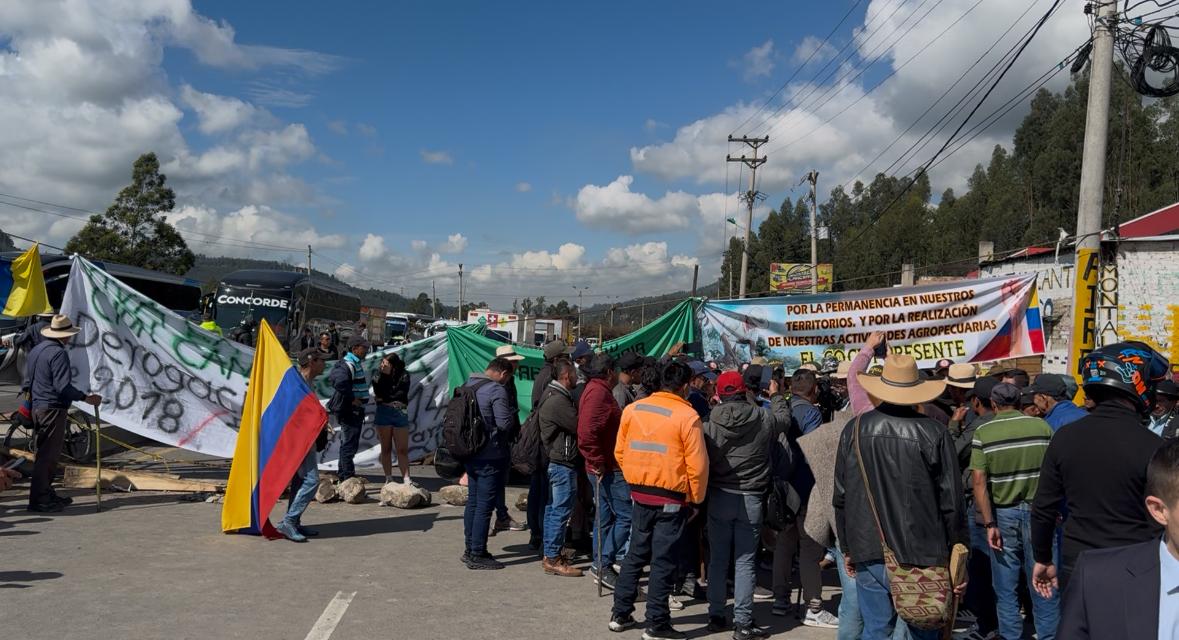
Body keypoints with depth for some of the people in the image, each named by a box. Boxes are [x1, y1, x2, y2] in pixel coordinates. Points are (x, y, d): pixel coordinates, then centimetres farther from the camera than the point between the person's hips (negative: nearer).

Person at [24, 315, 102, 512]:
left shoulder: (36, 350, 14)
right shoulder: (58, 353, -16)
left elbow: (28, 381, 21)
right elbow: (62, 386, -23)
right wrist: (85, 398, -17)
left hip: (38, 407, 10)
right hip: (53, 409, -10)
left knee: (47, 453, 17)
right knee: (47, 454, -5)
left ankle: (46, 494, 24)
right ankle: (39, 500, -1)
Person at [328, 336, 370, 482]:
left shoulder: (357, 363, 15)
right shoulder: (348, 365, -18)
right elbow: (338, 382, -35)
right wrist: (351, 398, -25)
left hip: (356, 410, 11)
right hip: (349, 410, -11)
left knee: (349, 444, 17)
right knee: (349, 445, -8)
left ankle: (344, 476, 27)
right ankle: (347, 478, -5)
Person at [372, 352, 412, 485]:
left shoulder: (403, 376, -2)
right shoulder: (380, 376, 4)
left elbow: (401, 395, -10)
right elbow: (378, 392, -7)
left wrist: (384, 398, -4)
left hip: (399, 414, -1)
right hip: (383, 414, 1)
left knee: (403, 449, -2)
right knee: (386, 448, 6)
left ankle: (406, 479, -2)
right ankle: (388, 478, 12)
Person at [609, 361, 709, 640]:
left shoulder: (633, 409, 1)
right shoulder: (687, 416, -13)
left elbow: (620, 452, 7)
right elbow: (697, 465, -14)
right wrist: (696, 499, 0)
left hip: (640, 494, 5)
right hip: (672, 499, -5)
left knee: (635, 555, 17)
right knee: (663, 562, 4)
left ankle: (620, 614, 24)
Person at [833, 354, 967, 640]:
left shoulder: (855, 430, -1)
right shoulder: (934, 433, -9)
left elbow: (841, 497, 5)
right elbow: (951, 503, -6)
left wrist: (847, 547, 16)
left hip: (870, 557, 2)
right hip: (922, 557, -2)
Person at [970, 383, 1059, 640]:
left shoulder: (983, 433, -8)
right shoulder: (1042, 427, -3)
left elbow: (979, 481, -13)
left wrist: (989, 523, -10)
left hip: (1003, 513, -1)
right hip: (1038, 511, 1)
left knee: (1006, 587, 11)